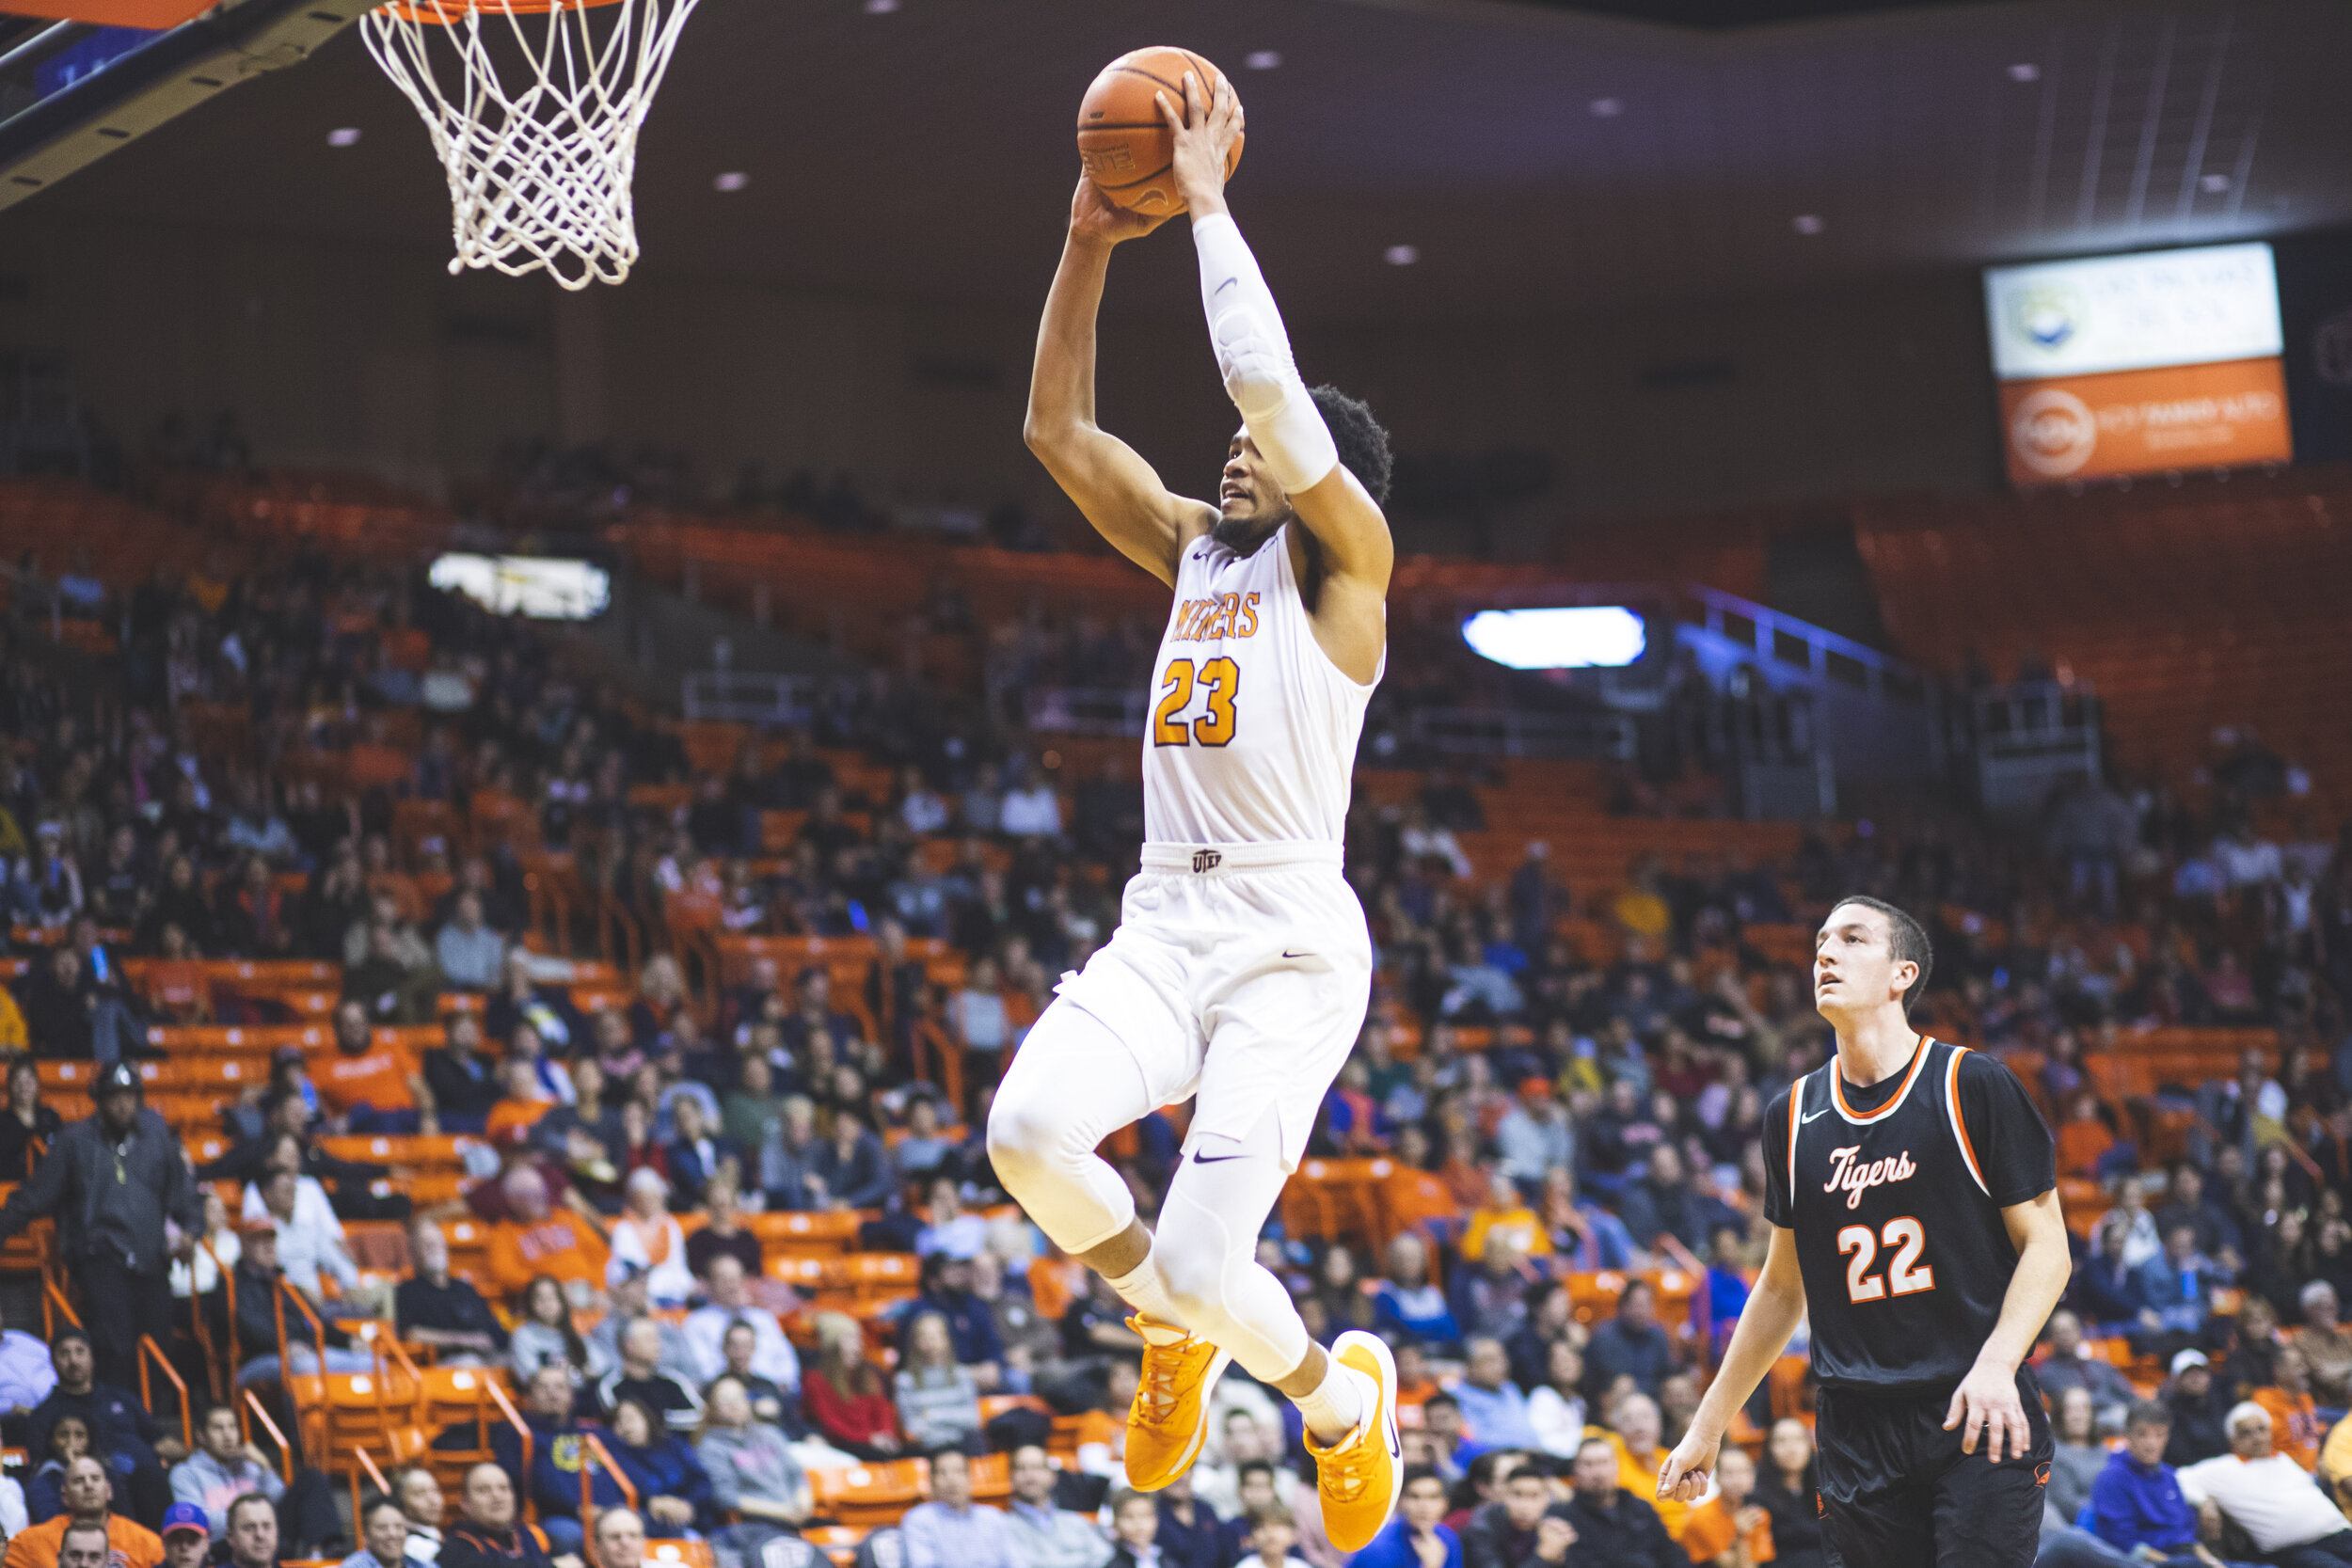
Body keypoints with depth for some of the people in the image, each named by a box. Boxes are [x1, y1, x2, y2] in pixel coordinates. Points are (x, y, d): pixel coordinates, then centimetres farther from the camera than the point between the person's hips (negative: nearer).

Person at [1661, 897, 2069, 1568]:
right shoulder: (1793, 1115, 11)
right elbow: (1783, 1286, 20)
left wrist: (1995, 1364, -19)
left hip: (1979, 1419, -4)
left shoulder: (1974, 1085, -2)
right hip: (1856, 1430, 4)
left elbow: (2047, 1247, -2)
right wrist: (1708, 1425, 20)